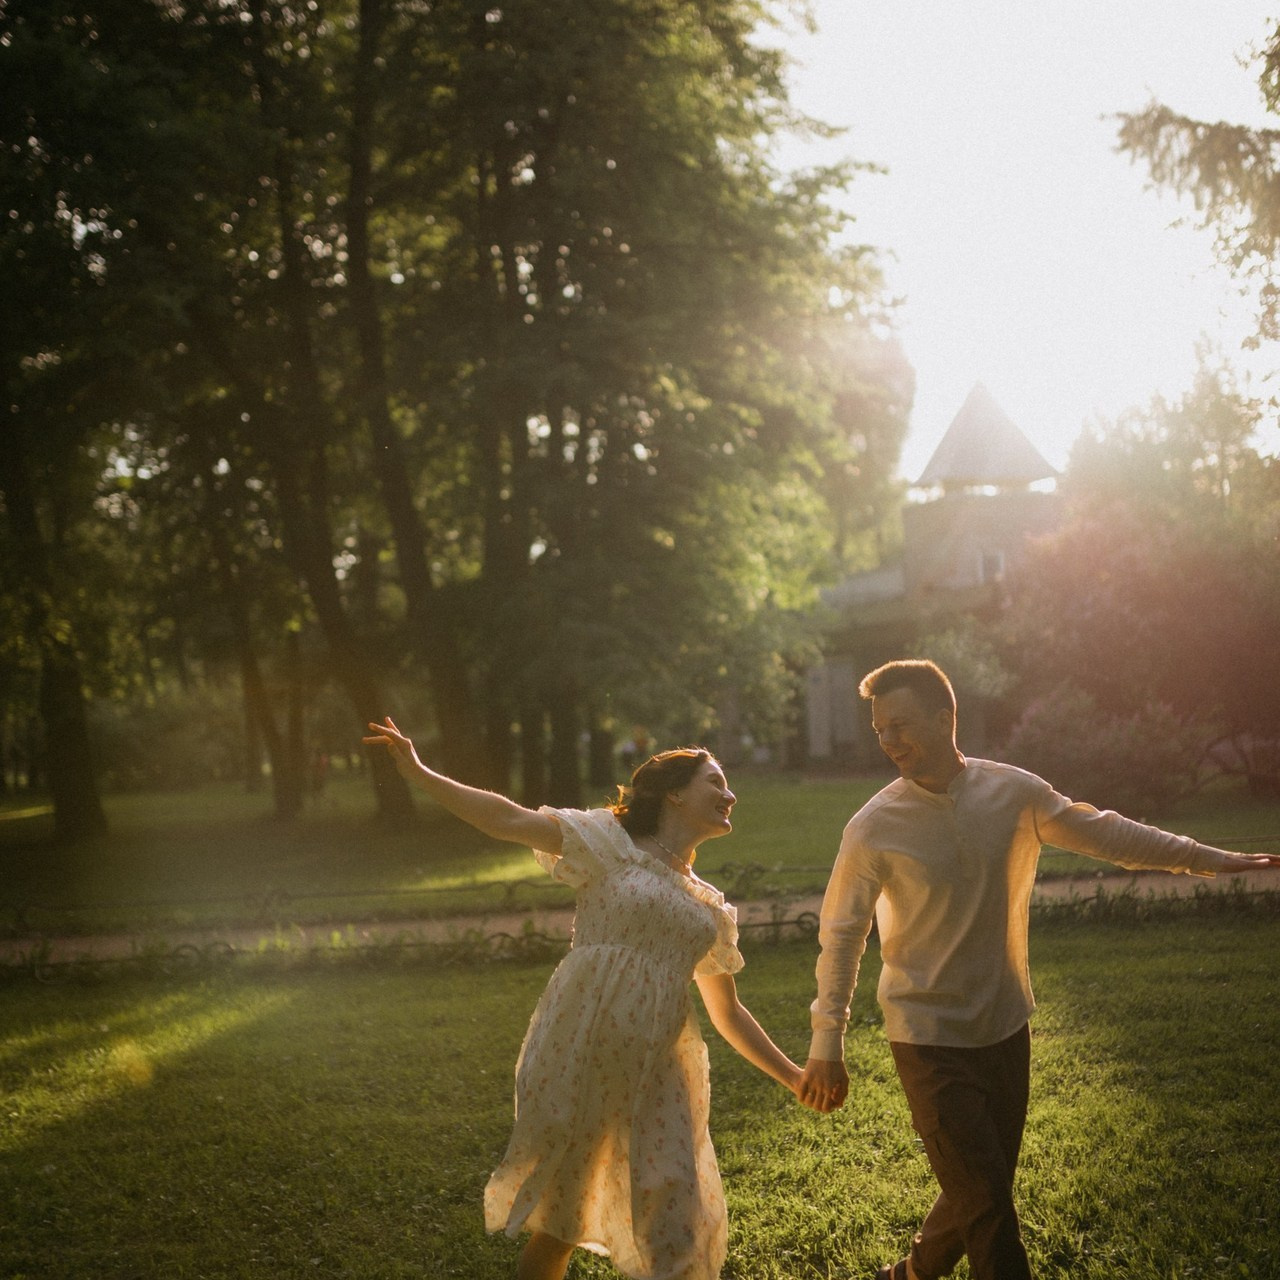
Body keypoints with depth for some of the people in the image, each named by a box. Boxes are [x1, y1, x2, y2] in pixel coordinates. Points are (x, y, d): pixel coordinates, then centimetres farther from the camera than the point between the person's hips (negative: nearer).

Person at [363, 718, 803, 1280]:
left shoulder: (711, 909, 20)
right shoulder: (611, 843, 4)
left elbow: (728, 1013, 26)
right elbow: (509, 820, -5)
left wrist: (794, 1077, 21)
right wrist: (417, 772, -12)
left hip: (658, 1074, 5)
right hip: (581, 1051, -5)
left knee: (675, 1234, 0)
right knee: (557, 1221, 2)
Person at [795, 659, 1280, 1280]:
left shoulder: (1013, 791, -5)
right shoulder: (873, 827, -13)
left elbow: (1100, 832, 7)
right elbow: (841, 938, -6)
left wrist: (1207, 857, 9)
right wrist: (826, 1046, -5)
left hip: (1005, 1029, 4)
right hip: (929, 1038, -4)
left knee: (982, 1190, 15)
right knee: (986, 1205, -8)